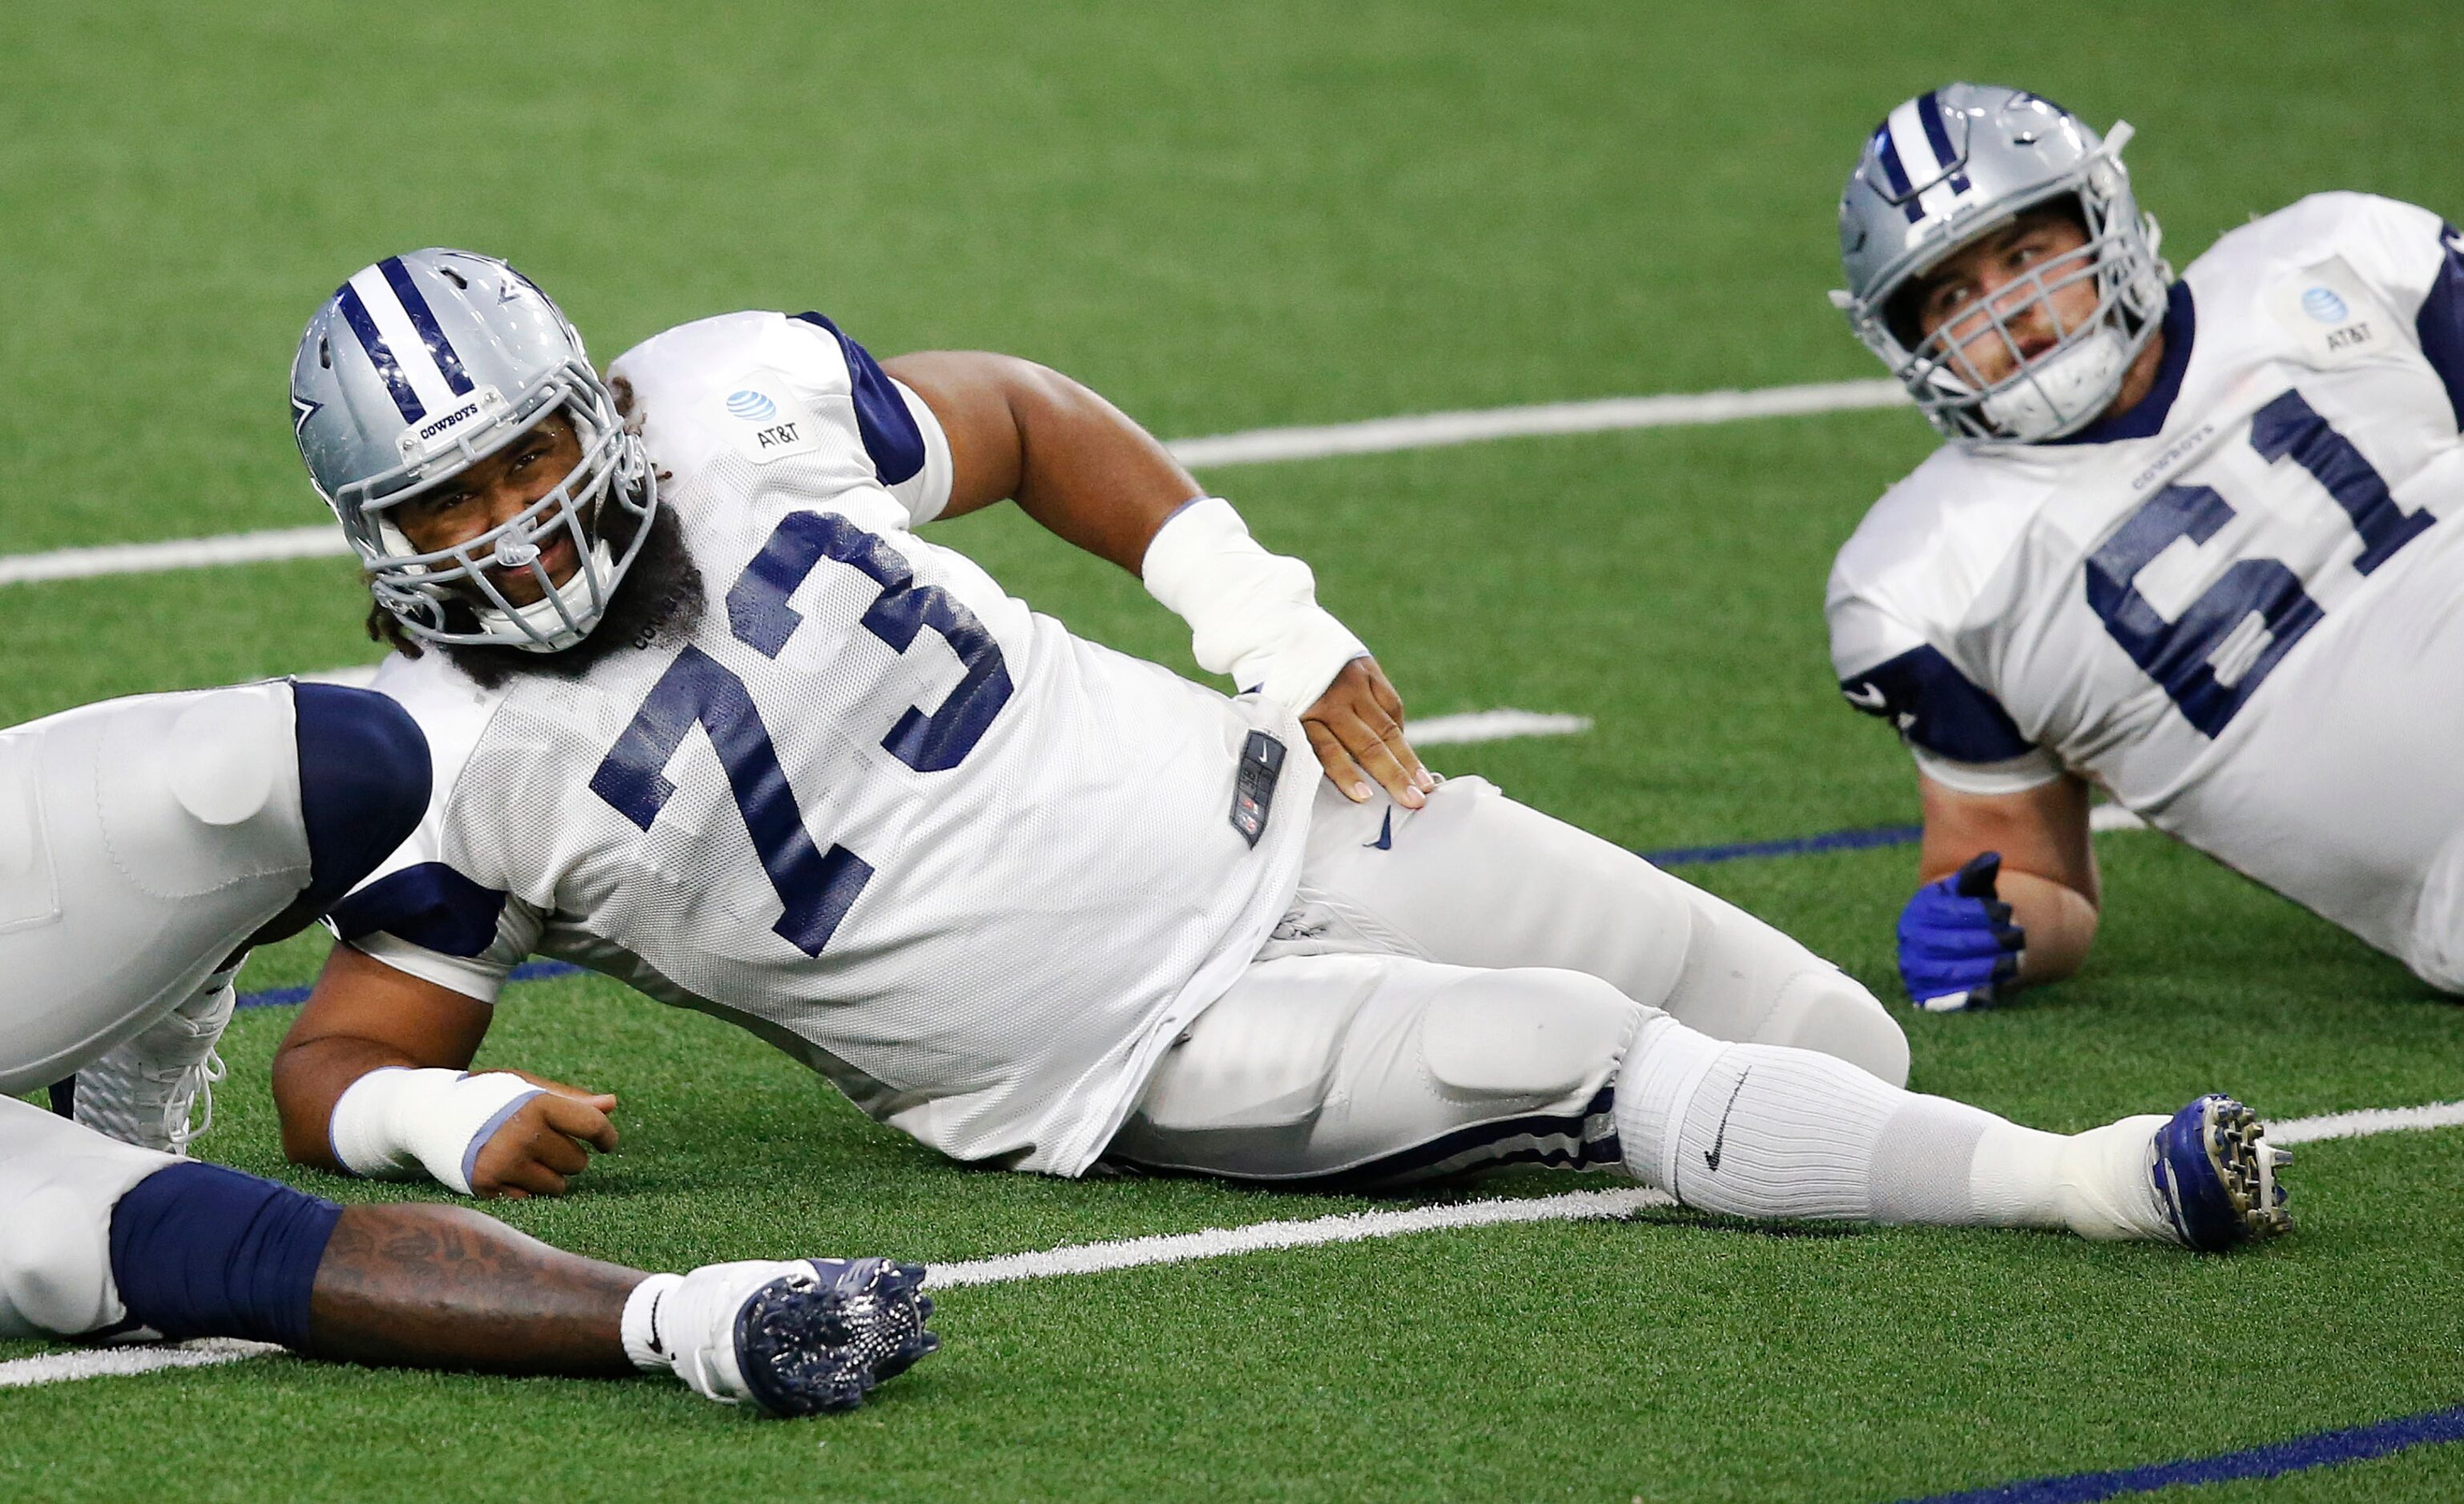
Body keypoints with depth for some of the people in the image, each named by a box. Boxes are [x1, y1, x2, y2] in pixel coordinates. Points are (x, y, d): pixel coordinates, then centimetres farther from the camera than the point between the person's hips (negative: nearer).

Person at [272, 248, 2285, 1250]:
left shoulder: (733, 404, -6)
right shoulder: (455, 761, -12)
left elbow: (1022, 419, 12)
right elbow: (342, 1059, -3)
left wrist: (1274, 631, 6)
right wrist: (453, 1124, -27)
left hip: (1243, 808, 4)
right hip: (1134, 1066, -4)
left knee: (1834, 1047, 1)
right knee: (1576, 1063, -26)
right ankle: (2088, 1181, -25)